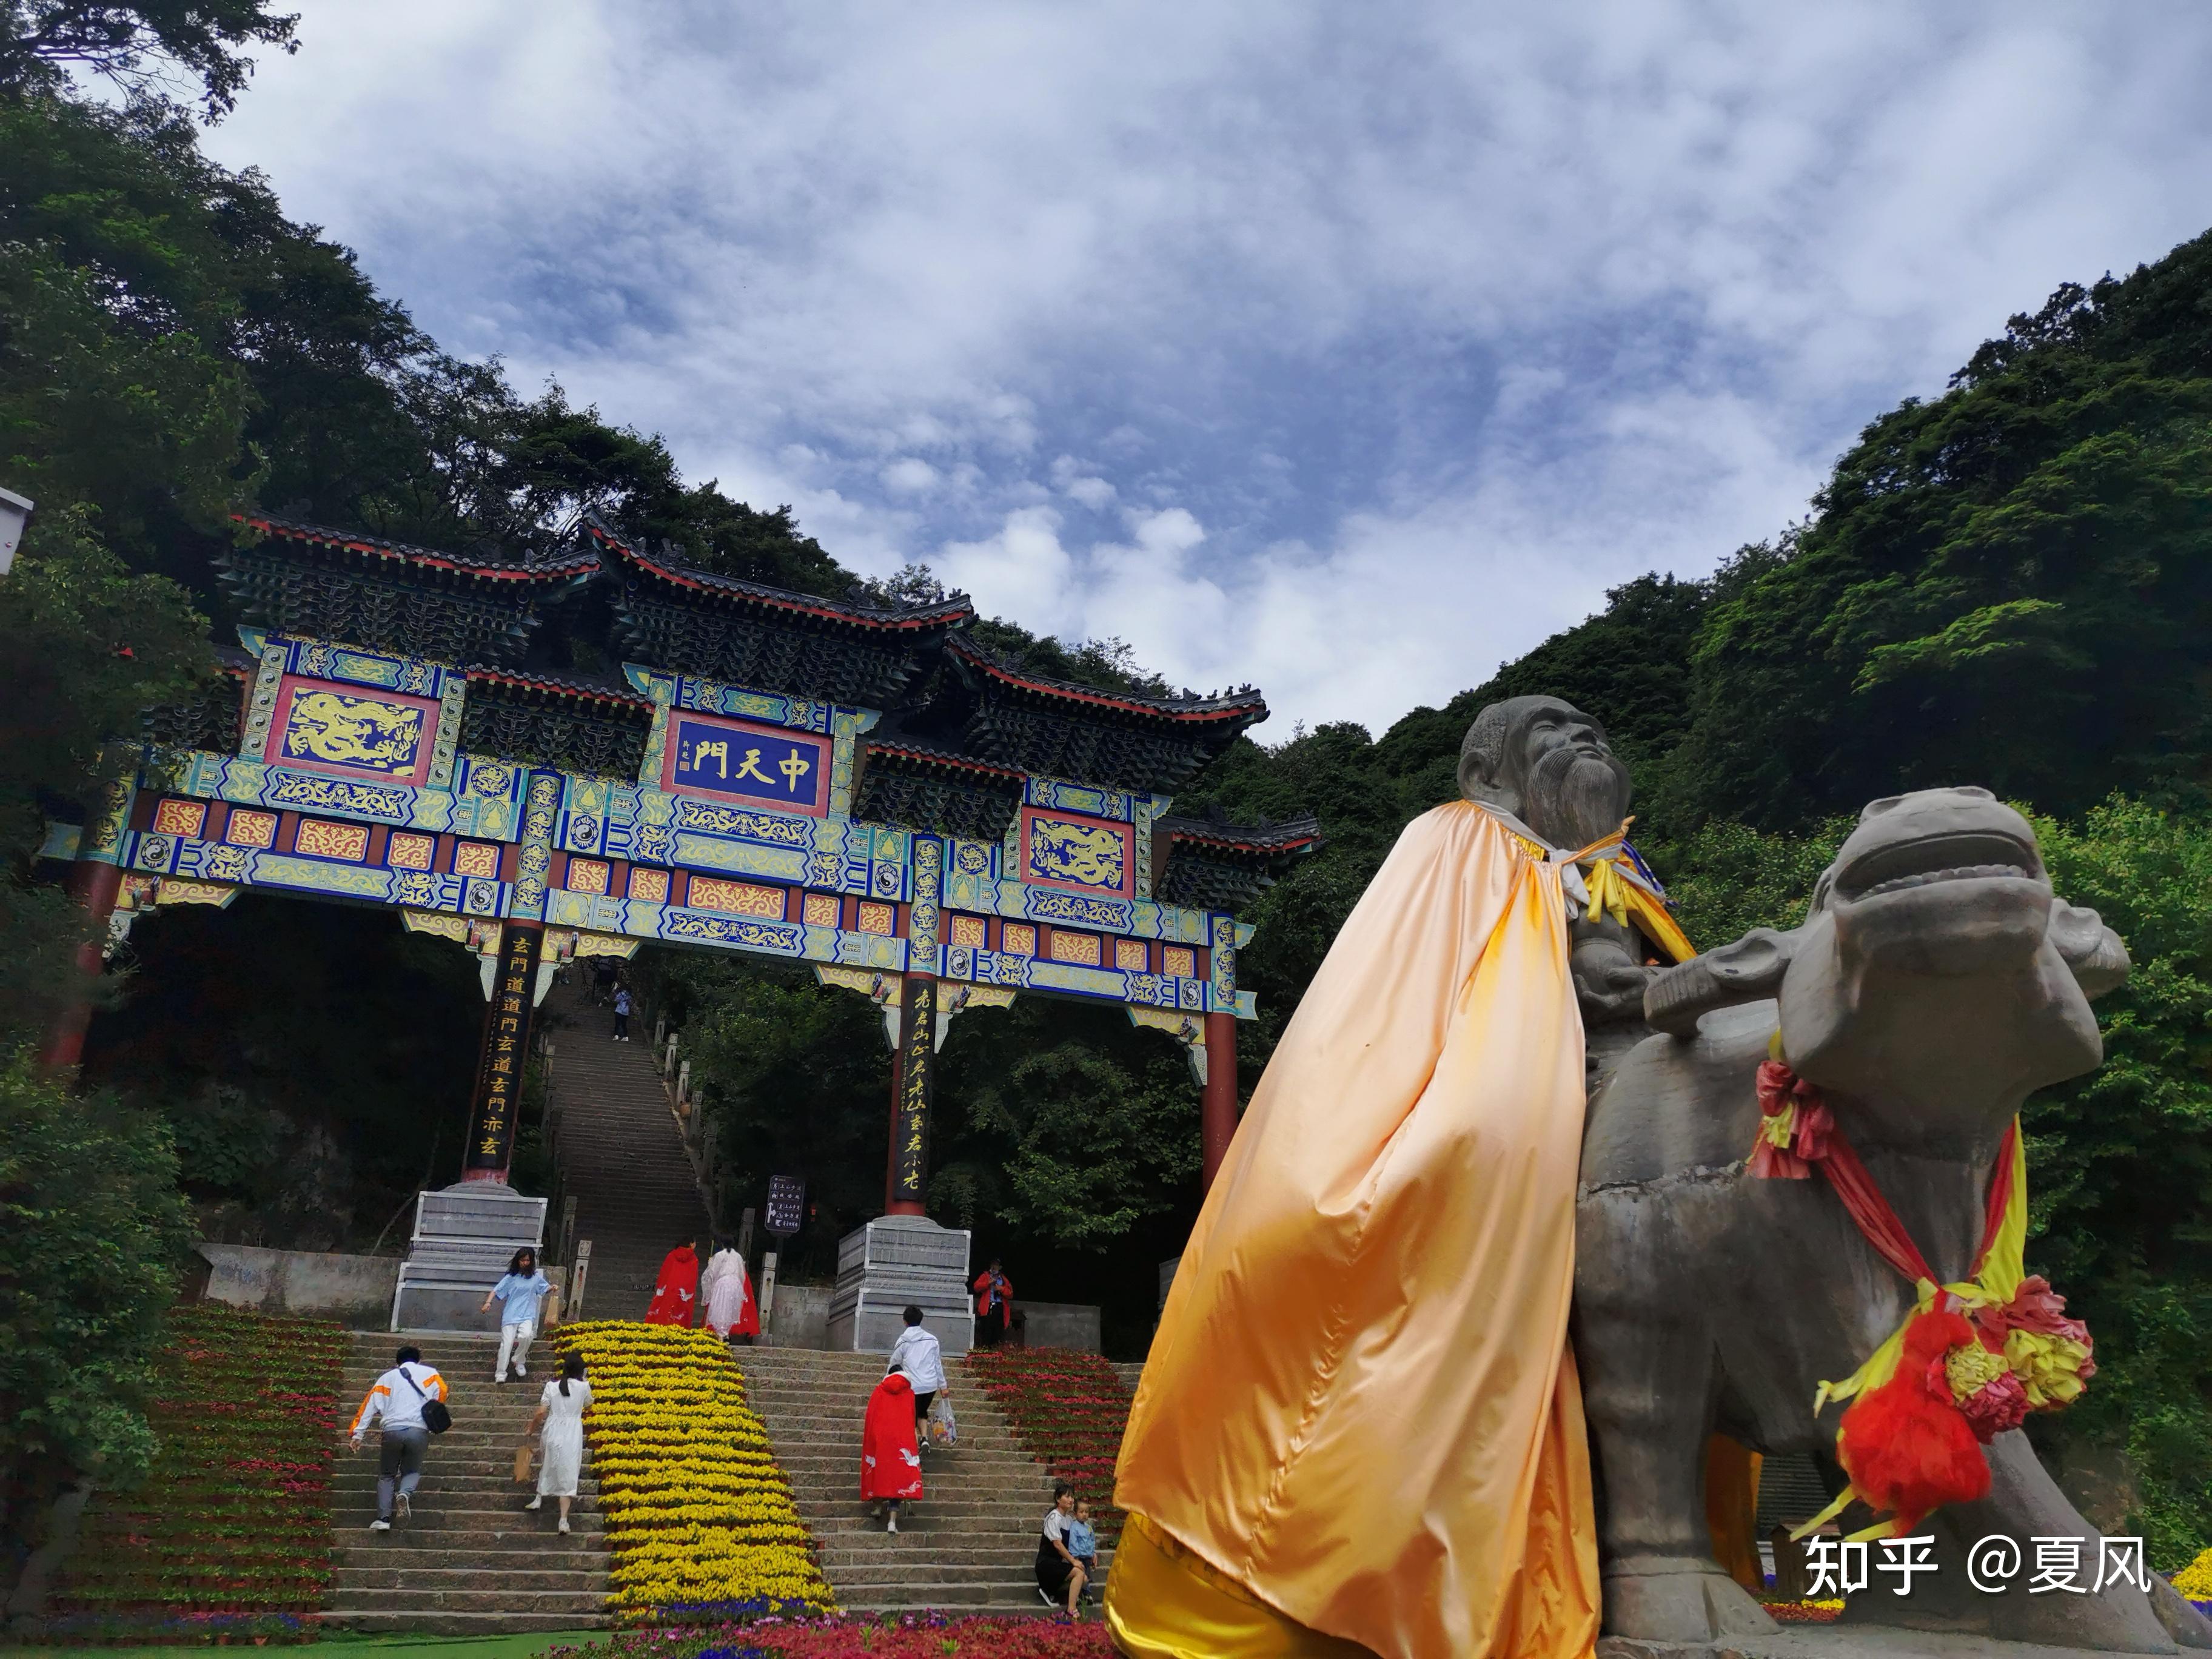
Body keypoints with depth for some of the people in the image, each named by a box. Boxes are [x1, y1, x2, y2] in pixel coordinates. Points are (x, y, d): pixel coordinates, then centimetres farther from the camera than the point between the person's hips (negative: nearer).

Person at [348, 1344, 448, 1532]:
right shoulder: (429, 1373, 16)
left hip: (392, 1430, 1)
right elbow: (442, 1393, 3)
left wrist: (357, 1433, 10)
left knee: (386, 1474, 17)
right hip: (419, 1431, -1)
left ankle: (384, 1518, 3)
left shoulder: (387, 1377, 20)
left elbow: (370, 1404, 13)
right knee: (412, 1471, 17)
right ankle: (405, 1493, -15)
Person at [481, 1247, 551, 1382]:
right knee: (507, 1343, -9)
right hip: (510, 1314, -1)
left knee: (526, 1336, -26)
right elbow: (497, 1290, -4)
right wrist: (488, 1302, -20)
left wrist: (552, 1288, 0)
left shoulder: (535, 1276, 7)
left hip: (527, 1315, 1)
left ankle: (520, 1362, 0)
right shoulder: (511, 1277, 0)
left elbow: (544, 1287, 22)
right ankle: (500, 1374, 3)